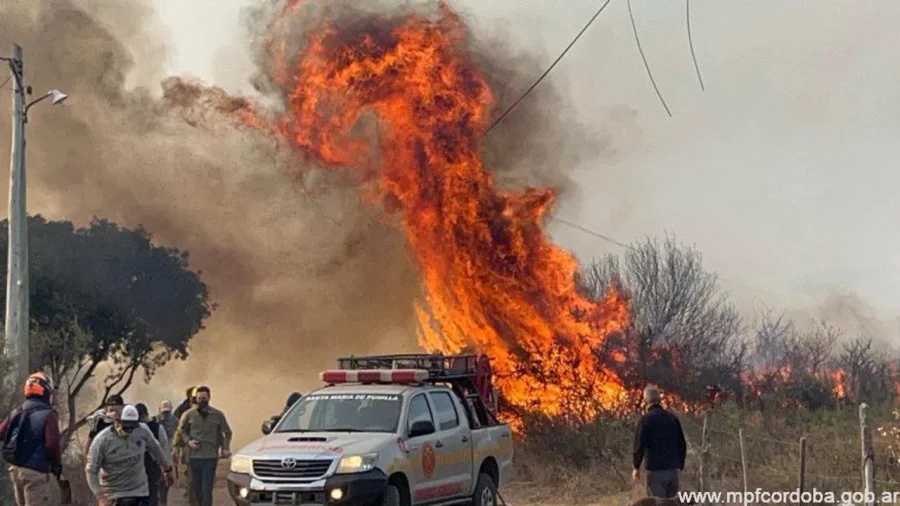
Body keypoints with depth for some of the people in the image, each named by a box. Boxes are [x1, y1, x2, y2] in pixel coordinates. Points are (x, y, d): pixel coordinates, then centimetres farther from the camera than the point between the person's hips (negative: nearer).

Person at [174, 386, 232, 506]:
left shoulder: (218, 415, 3)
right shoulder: (189, 414, 4)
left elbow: (227, 432, 10)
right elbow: (181, 430, 12)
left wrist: (225, 448, -3)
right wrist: (188, 441, -6)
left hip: (210, 457, -2)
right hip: (194, 456, 2)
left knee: (207, 489, -8)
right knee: (197, 488, 9)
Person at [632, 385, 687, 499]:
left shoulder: (646, 419, -8)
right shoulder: (672, 418, 9)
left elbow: (639, 445, -10)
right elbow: (682, 445, 13)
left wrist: (637, 467, 1)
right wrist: (680, 466, 21)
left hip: (655, 470, -5)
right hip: (673, 470, 5)